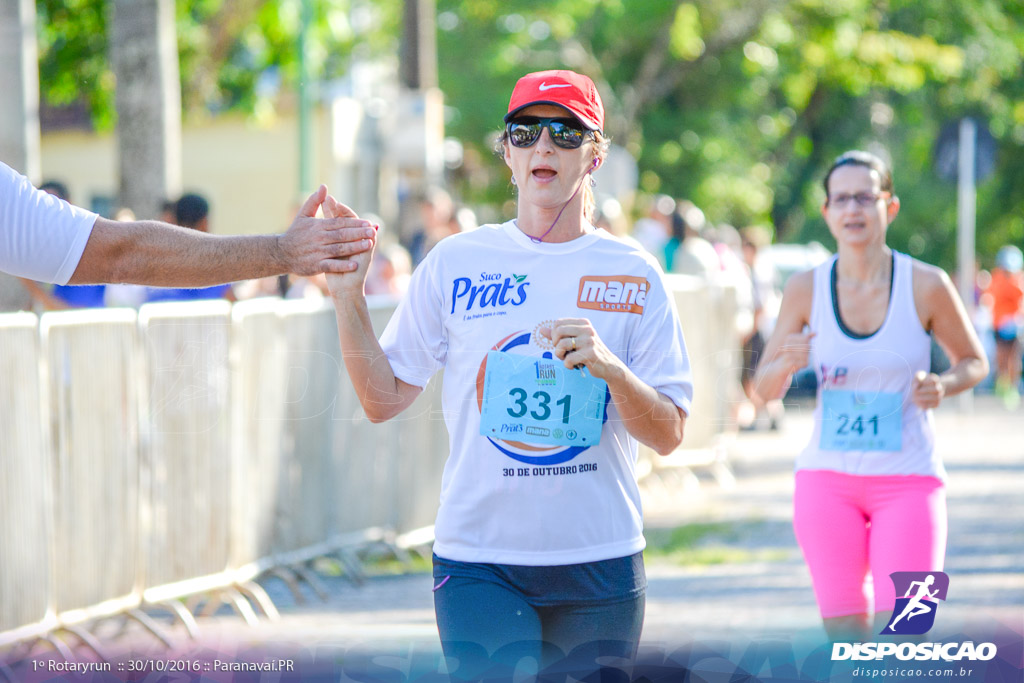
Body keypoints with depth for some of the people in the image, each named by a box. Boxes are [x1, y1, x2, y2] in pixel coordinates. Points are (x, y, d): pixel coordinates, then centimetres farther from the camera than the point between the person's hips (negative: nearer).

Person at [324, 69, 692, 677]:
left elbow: (669, 434, -2)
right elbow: (383, 399, 4)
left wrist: (609, 367, -20)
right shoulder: (455, 263, 3)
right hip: (478, 564, -1)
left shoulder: (636, 275, 3)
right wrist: (348, 298, -8)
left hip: (600, 562, 1)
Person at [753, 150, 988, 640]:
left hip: (908, 478, -2)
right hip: (827, 477, 2)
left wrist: (943, 386, -13)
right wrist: (786, 364, -17)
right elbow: (765, 389, 6)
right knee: (845, 636, 3)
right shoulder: (805, 288, -2)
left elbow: (974, 362, 9)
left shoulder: (926, 285, -6)